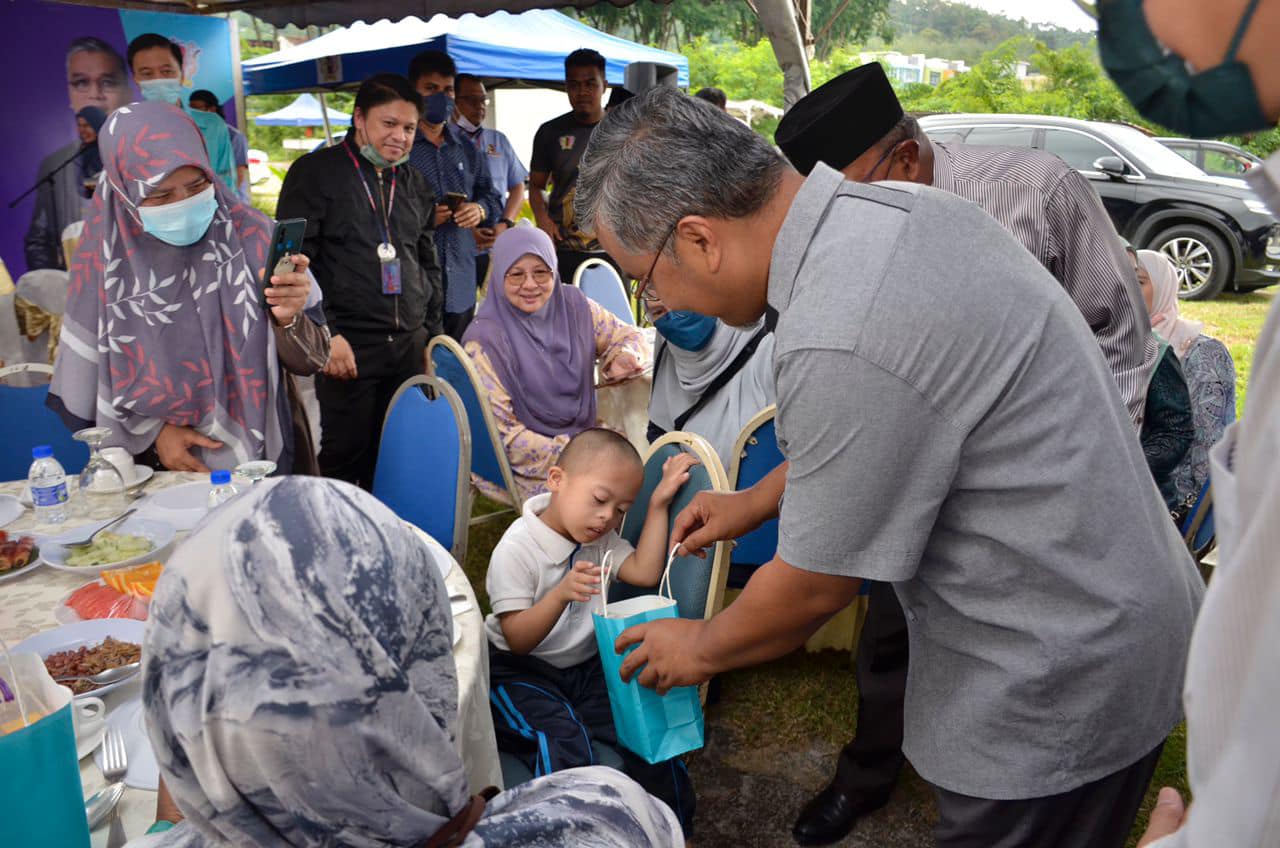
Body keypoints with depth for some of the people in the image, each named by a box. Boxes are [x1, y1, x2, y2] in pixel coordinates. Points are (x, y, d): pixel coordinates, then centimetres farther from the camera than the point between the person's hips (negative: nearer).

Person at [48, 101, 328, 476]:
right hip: (165, 475, 1)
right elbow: (83, 391, 5)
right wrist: (154, 432, -9)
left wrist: (288, 319, -22)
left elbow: (309, 361, -4)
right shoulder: (103, 262, -4)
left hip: (268, 461, 0)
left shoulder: (253, 236, -6)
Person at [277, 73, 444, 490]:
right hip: (347, 346, -5)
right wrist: (326, 335, -15)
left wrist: (432, 334, 14)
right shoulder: (315, 172, -1)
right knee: (345, 456, -2)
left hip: (410, 346, 5)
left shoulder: (413, 182, 16)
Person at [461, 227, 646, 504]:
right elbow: (499, 433, -17)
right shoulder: (484, 339, -16)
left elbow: (627, 335, 13)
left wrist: (623, 357, -12)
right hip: (522, 468, -6)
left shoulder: (573, 305, -1)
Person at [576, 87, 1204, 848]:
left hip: (1058, 683, -8)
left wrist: (703, 649, 1)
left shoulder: (840, 345, -32)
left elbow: (815, 587, -18)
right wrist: (758, 500, 16)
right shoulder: (899, 205, -4)